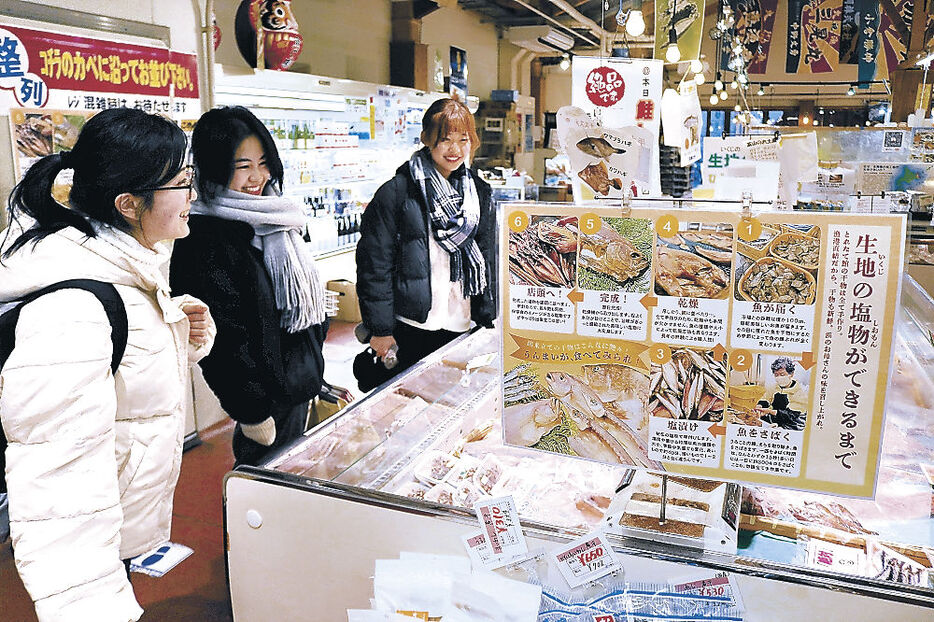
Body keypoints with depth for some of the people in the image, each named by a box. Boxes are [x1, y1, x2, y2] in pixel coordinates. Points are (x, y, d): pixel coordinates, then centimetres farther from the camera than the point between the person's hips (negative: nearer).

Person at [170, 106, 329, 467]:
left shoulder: (267, 221, 6)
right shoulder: (206, 241, -21)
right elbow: (225, 339, -21)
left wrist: (313, 368, 18)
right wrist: (252, 413, -18)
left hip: (298, 382, 9)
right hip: (267, 396, -9)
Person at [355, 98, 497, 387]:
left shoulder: (479, 192, 8)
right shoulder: (396, 192, -7)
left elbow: (489, 259, 14)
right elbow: (375, 263, -9)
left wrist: (488, 319, 10)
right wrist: (380, 329, -11)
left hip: (462, 328, 5)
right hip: (411, 328, -4)